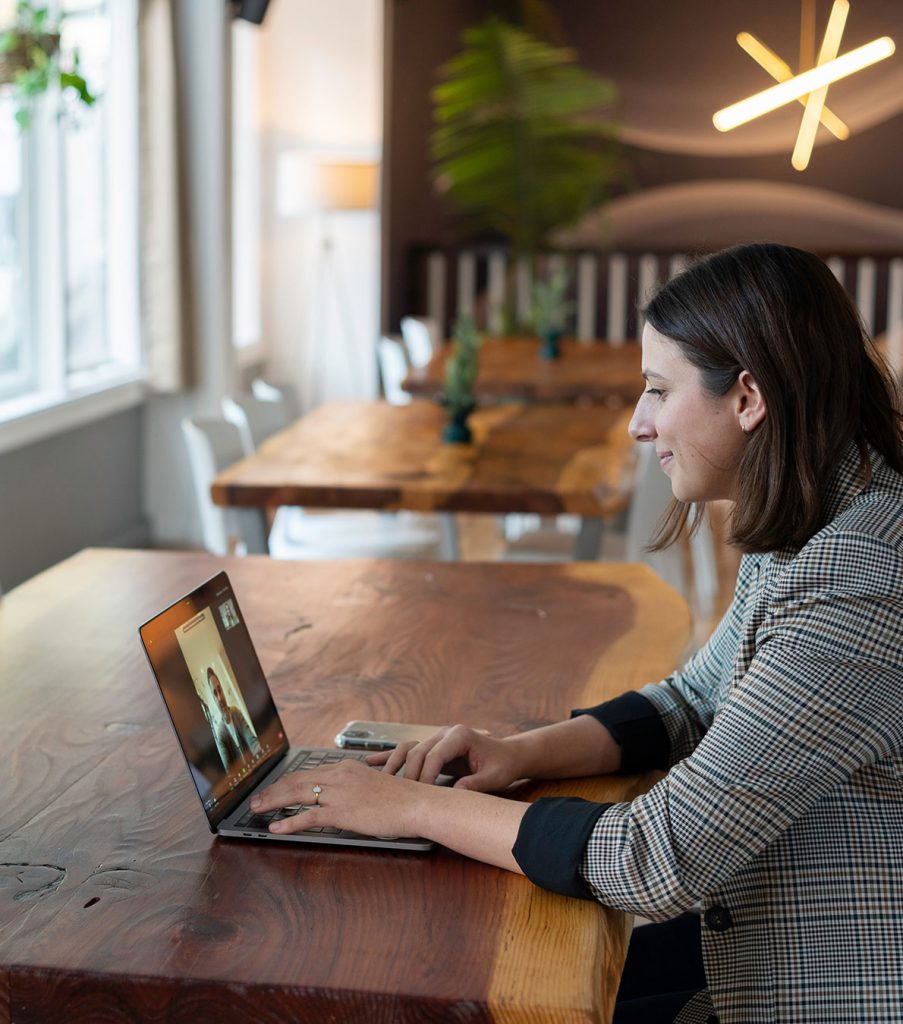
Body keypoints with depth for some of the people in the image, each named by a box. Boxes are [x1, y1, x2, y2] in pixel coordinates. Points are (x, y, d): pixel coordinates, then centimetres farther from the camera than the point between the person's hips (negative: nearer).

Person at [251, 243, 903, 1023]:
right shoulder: (803, 535, 4)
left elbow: (659, 863, -29)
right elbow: (691, 703, 15)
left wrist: (418, 806, -19)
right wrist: (525, 752, -3)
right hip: (772, 948, 8)